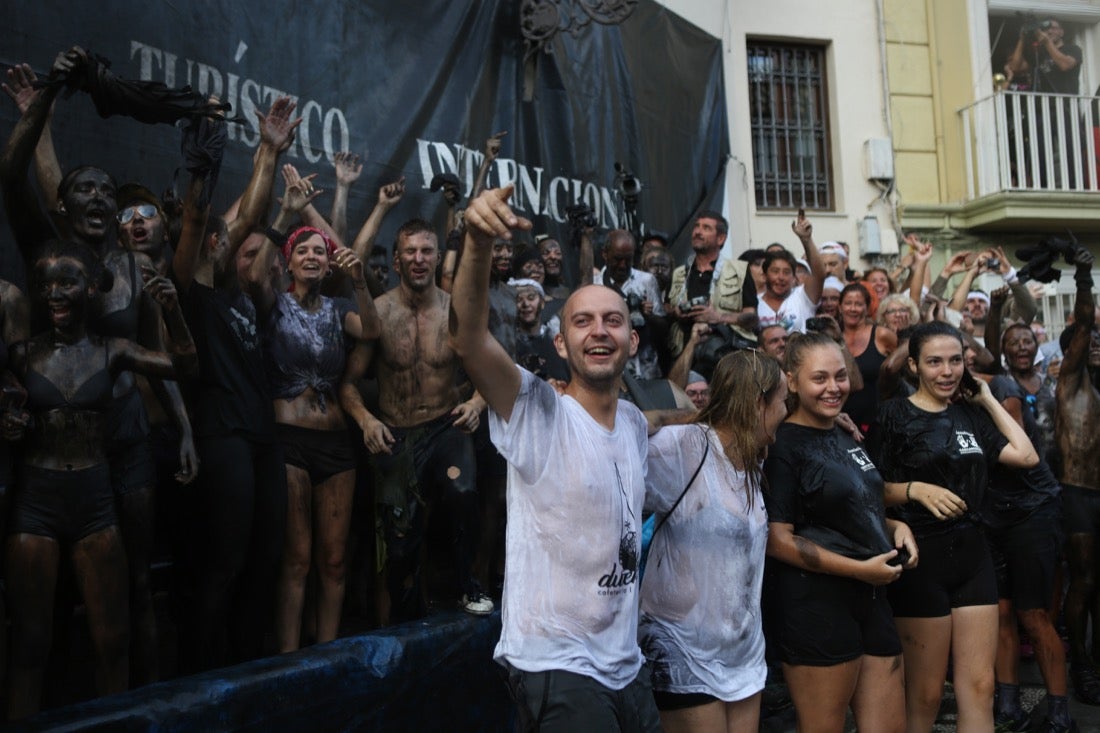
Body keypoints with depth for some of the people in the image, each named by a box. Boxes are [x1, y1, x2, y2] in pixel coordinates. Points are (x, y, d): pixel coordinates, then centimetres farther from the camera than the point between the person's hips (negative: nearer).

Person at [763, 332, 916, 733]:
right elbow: (777, 540, -17)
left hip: (870, 598, 8)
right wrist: (861, 569, -19)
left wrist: (896, 527, 5)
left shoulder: (846, 437, 13)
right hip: (814, 604, -8)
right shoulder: (783, 446, -12)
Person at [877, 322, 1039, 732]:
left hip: (972, 555, 6)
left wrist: (988, 399, 9)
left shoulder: (970, 414, 12)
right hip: (920, 558, -5)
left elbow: (1026, 456, 5)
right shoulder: (894, 415, -7)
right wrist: (916, 489, -24)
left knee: (980, 687, 8)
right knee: (925, 694, 4)